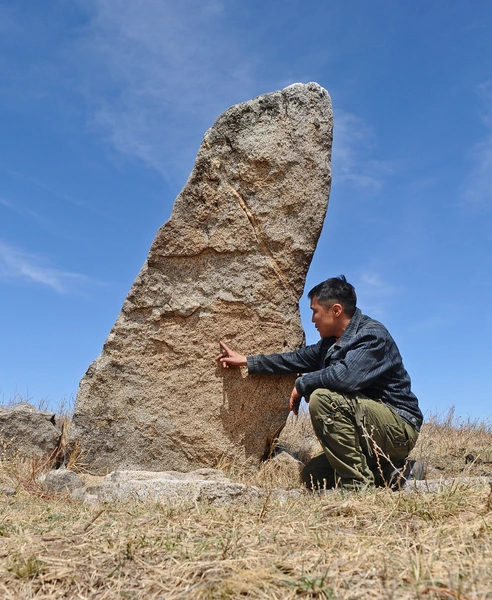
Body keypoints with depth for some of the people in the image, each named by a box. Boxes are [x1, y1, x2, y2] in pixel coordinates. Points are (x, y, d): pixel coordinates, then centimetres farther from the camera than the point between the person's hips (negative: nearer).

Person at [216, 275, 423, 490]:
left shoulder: (372, 335, -18)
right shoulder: (332, 342, 9)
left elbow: (345, 376, -34)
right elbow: (298, 359, 19)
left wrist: (302, 385, -17)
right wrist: (246, 361, 19)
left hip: (398, 429, -9)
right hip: (370, 434, 9)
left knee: (323, 397, -28)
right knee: (313, 475, 8)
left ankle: (357, 484, -19)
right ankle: (384, 472, 12)